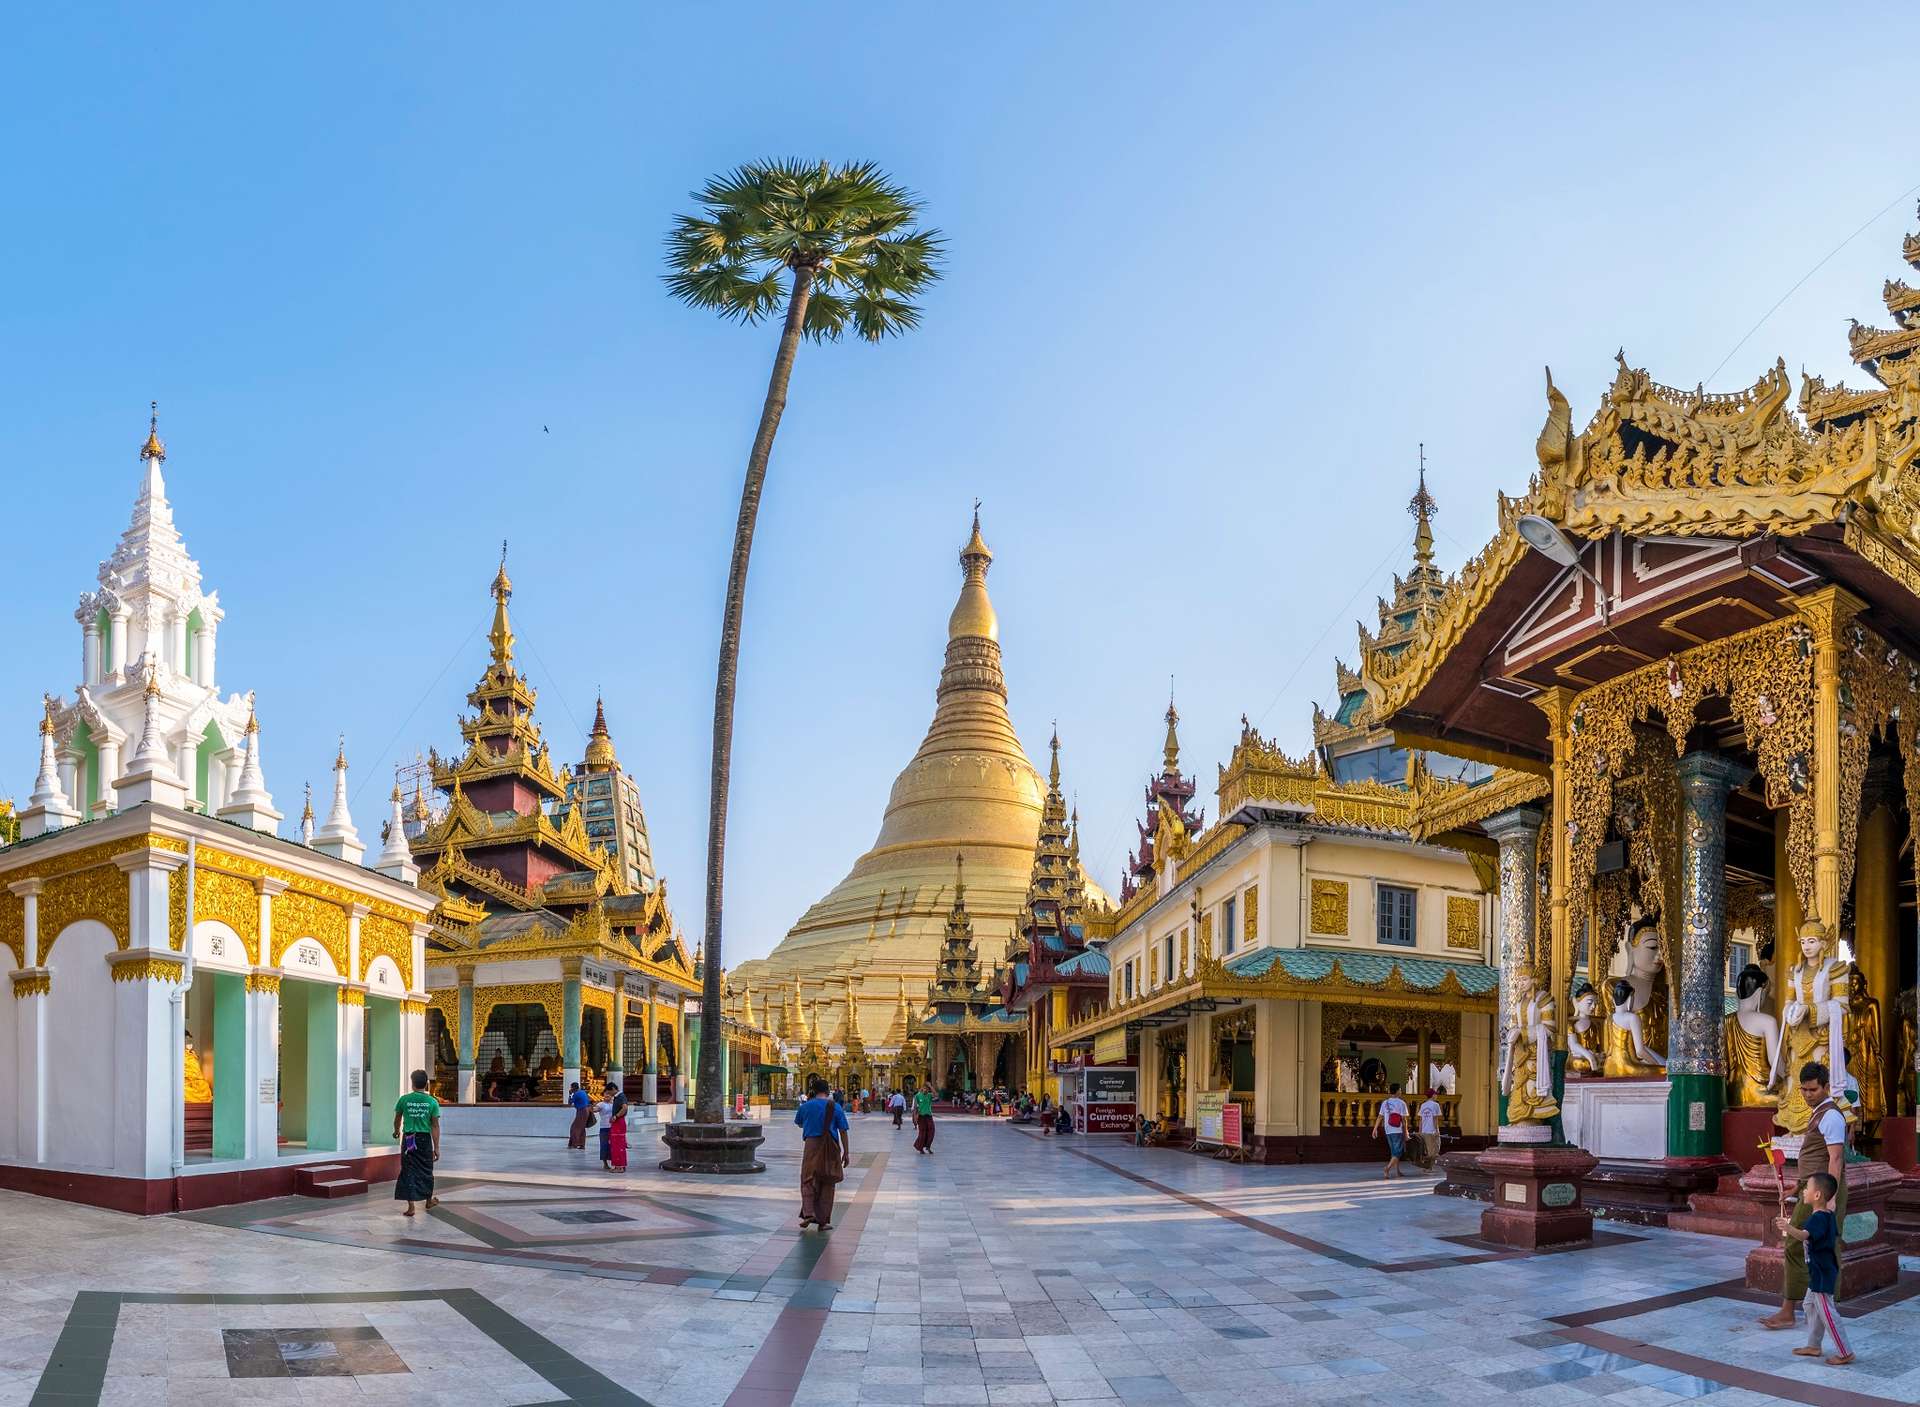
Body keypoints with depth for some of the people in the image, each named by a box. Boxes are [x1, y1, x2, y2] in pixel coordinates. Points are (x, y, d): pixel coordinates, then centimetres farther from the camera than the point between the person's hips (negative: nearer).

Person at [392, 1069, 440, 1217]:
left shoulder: (404, 1099, -3)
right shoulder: (432, 1102, -5)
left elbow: (397, 1119, 14)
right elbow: (435, 1126, -5)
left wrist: (397, 1131, 35)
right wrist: (436, 1147, -1)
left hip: (408, 1139, 0)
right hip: (425, 1138, 0)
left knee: (408, 1171, 3)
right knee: (426, 1171, 16)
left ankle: (411, 1206, -1)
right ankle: (429, 1201, 32)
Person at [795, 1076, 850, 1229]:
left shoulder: (806, 1106, -1)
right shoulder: (836, 1107, -3)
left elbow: (799, 1123, 18)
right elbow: (843, 1131, -3)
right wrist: (846, 1152, 3)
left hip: (811, 1145, 0)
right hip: (831, 1148, 0)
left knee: (808, 1181, 9)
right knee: (827, 1184, 9)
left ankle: (808, 1213, -13)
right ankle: (823, 1221, 11)